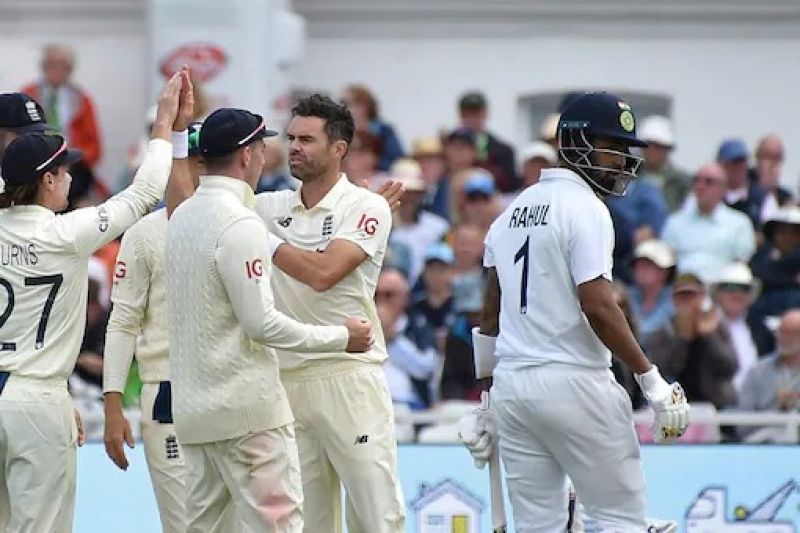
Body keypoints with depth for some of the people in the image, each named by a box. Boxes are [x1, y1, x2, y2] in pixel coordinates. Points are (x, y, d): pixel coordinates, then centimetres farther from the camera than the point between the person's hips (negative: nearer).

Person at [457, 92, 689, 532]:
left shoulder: (512, 212, 15)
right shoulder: (585, 208, -9)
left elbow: (490, 314, 17)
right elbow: (597, 306, -18)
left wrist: (489, 400, 23)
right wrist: (651, 380, -15)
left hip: (511, 384, 8)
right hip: (572, 381, -8)